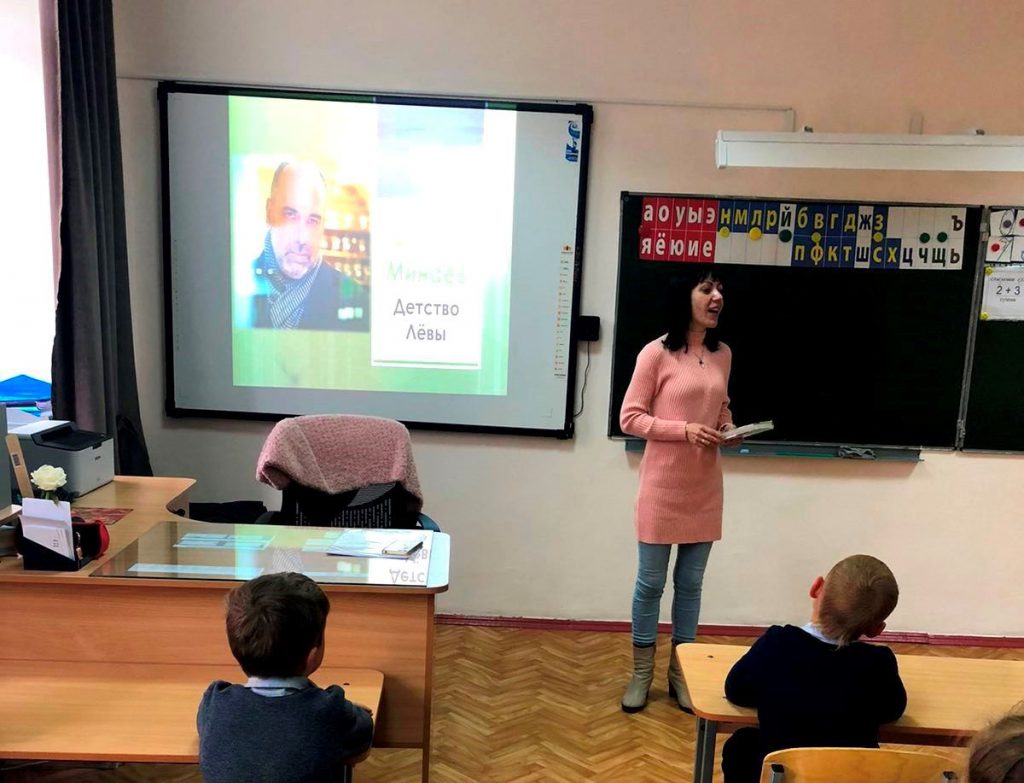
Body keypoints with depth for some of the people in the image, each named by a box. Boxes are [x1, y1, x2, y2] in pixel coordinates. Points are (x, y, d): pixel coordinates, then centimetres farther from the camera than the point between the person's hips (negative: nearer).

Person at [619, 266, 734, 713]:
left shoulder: (722, 354, 7)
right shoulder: (656, 353, -10)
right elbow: (629, 418, -10)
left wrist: (728, 431, -3)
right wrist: (684, 430, -20)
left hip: (705, 487, 5)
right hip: (663, 485, -5)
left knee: (690, 583, 13)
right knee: (651, 582, 7)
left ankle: (680, 672, 28)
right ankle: (642, 674, 23)